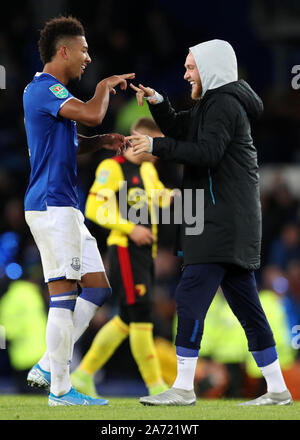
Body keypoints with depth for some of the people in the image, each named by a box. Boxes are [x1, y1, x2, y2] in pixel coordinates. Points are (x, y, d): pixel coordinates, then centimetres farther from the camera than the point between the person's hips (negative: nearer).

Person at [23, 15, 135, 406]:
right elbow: (92, 114, -27)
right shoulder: (44, 88, -12)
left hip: (66, 207, 11)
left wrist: (101, 141, 15)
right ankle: (60, 389, -6)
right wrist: (106, 85, -7)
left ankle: (48, 366, 11)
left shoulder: (48, 90, 20)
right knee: (64, 294, -9)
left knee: (98, 287, 9)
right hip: (51, 205, -11)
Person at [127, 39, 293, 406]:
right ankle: (277, 389, 10)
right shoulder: (210, 103, 21)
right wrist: (156, 101, 8)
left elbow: (207, 152, -21)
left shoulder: (225, 105, -10)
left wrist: (156, 147, -21)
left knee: (190, 296, -12)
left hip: (223, 221, -10)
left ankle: (183, 387, -14)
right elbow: (179, 130, 25)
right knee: (245, 304, 9)